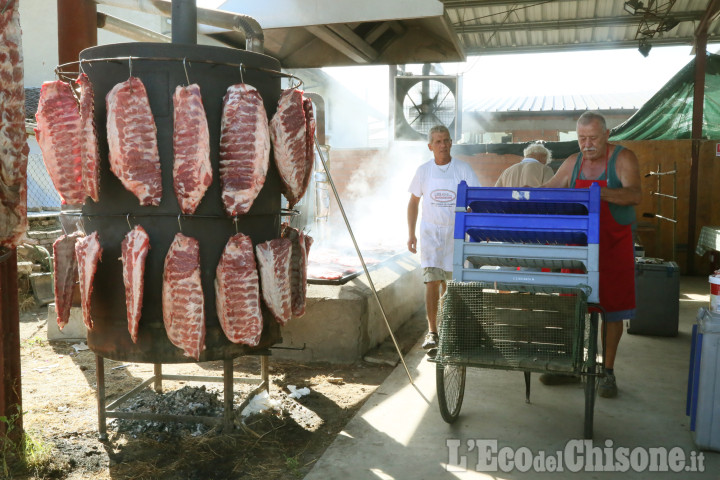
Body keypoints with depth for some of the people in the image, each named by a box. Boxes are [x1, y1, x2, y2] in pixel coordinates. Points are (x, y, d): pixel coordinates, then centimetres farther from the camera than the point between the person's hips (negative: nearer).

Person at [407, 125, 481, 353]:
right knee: (432, 281, -11)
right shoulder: (424, 170, 1)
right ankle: (432, 332, -7)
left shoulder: (462, 169, -3)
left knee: (448, 283, 9)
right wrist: (411, 233, 3)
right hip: (430, 231, 0)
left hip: (455, 232, 0)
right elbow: (413, 202, 9)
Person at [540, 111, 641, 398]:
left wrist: (600, 193, -38)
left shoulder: (623, 158, -6)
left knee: (612, 309, 3)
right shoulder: (573, 163, 8)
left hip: (614, 246, -3)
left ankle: (608, 371, 15)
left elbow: (635, 195, -21)